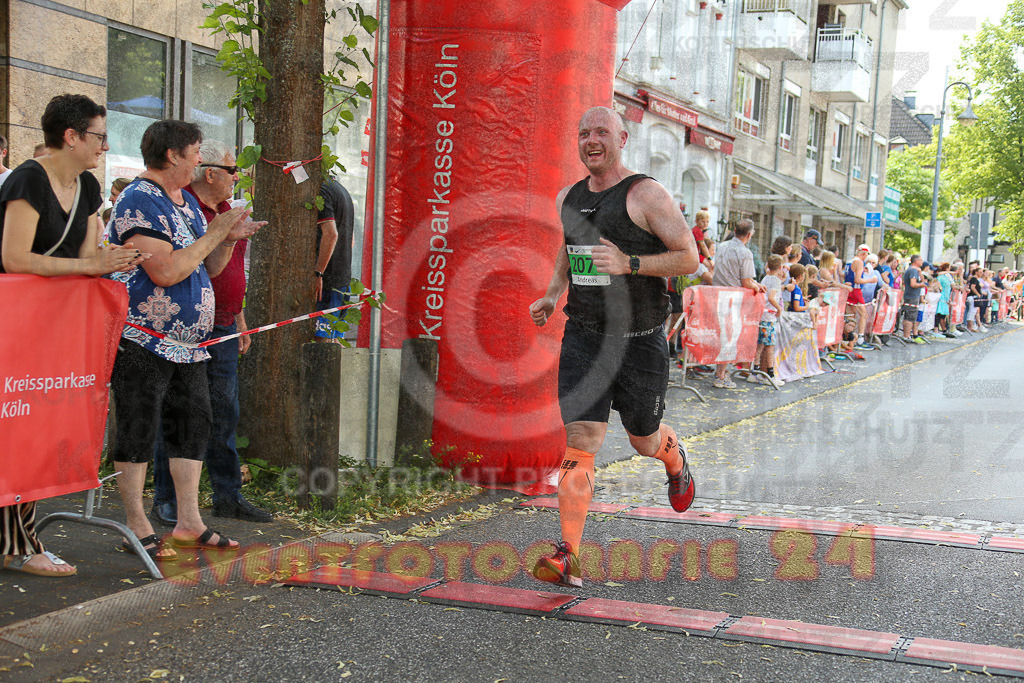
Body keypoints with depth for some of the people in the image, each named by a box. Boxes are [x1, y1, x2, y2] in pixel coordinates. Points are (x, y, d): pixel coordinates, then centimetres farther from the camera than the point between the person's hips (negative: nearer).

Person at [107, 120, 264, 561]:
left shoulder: (187, 202, 16)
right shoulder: (138, 201, -13)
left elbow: (208, 269, 20)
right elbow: (165, 271, -23)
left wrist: (229, 239, 2)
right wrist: (215, 234, -15)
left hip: (188, 343, 9)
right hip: (143, 342, -9)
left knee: (193, 426, 9)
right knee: (139, 432, -1)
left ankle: (189, 521, 18)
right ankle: (137, 527, 8)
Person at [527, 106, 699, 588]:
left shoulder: (646, 195, -8)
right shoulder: (567, 199, 10)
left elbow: (690, 258, -9)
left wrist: (630, 264, -23)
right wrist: (552, 295, 13)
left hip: (639, 340, -3)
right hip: (583, 336, 3)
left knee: (644, 441, 13)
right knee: (580, 440, -9)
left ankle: (674, 456, 52)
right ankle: (568, 556, -10)